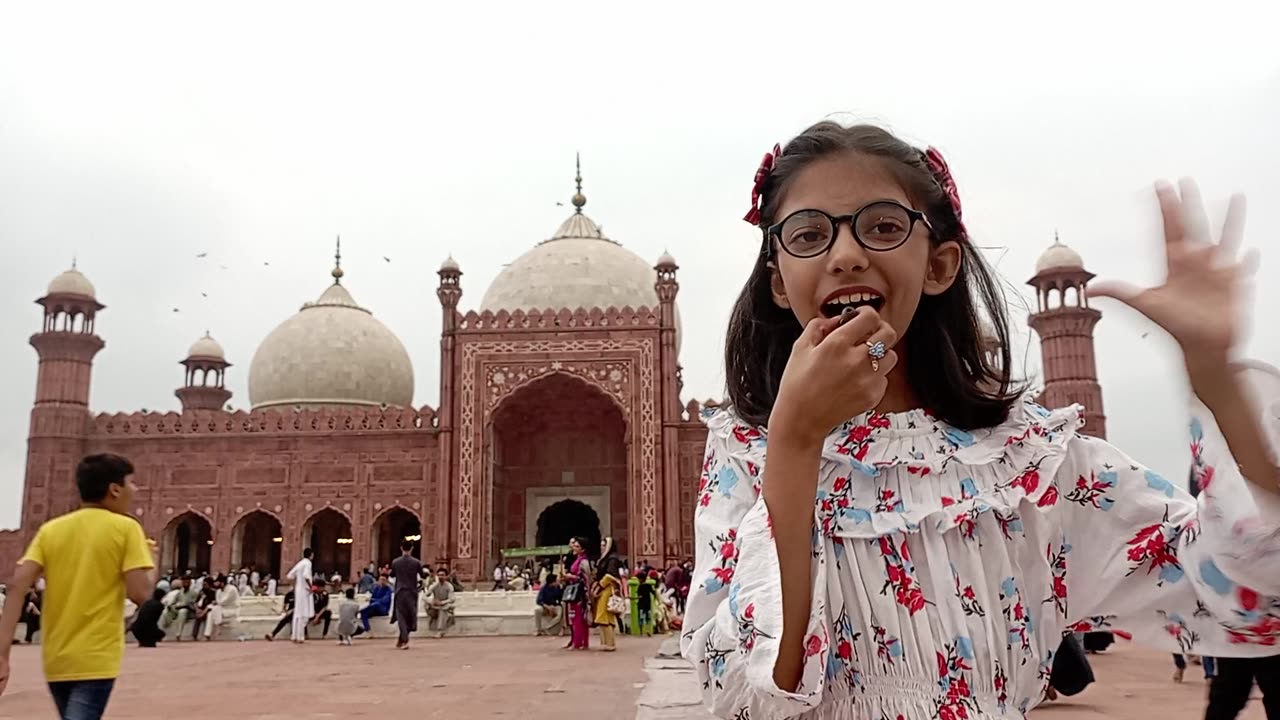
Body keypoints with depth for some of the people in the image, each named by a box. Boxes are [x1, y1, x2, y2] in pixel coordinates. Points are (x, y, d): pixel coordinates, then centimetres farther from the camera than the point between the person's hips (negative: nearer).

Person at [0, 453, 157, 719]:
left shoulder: (50, 529, 7)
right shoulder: (125, 528, -6)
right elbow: (140, 593, -14)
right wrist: (150, 560, 6)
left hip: (56, 659, 6)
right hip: (96, 660, -6)